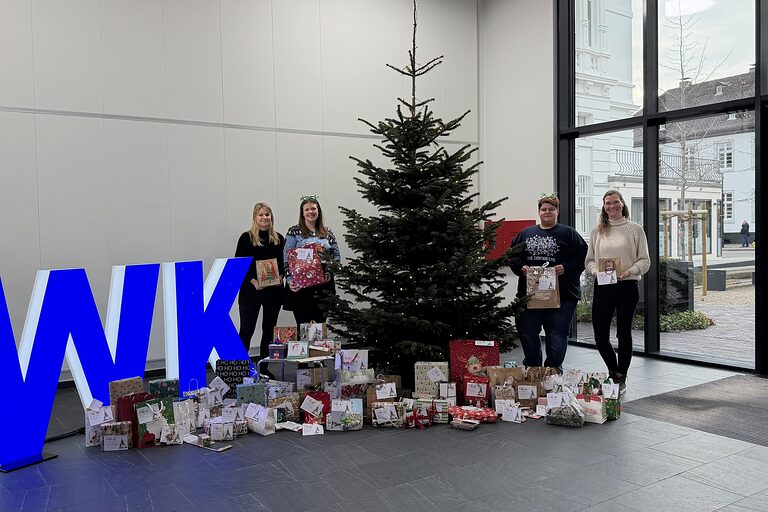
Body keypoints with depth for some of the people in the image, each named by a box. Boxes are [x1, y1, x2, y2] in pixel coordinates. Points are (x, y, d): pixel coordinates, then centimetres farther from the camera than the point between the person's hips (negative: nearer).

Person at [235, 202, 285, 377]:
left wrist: (280, 276, -7)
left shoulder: (279, 239, 8)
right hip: (251, 290, -4)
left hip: (274, 291, 4)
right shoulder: (246, 238, -3)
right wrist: (253, 281, -17)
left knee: (269, 330, 11)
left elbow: (284, 263, 13)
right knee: (246, 330, -2)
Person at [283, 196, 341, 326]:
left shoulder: (327, 232, 12)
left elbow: (336, 256, 13)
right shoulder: (294, 232, 2)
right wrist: (290, 279, -15)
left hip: (324, 286, 3)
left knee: (320, 324, 6)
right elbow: (287, 258, -3)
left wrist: (330, 272, -5)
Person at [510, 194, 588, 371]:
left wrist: (565, 268, -14)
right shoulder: (525, 234, 13)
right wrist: (521, 267, -4)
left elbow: (582, 257, -1)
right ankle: (532, 368, 25)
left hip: (561, 295, -3)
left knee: (557, 333, 0)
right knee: (527, 332, 7)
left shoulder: (568, 233, 5)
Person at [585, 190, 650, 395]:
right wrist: (595, 271, -9)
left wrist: (630, 271, -17)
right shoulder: (597, 231, 9)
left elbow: (645, 260, 0)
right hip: (603, 287, 2)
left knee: (624, 333, 6)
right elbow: (589, 259, 11)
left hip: (627, 286, -2)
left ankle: (620, 378, 21)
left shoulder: (635, 229, 2)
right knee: (600, 335, 1)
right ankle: (613, 371, 25)